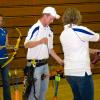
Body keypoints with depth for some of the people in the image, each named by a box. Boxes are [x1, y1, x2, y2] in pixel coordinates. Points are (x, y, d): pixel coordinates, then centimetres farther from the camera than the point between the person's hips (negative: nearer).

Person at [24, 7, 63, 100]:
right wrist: (41, 41, -35)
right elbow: (26, 44, -23)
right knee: (35, 91, -5)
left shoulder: (49, 31, 10)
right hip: (35, 64, -8)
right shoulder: (35, 28, -13)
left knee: (43, 90, 14)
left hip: (45, 64, 8)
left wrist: (60, 60, 12)